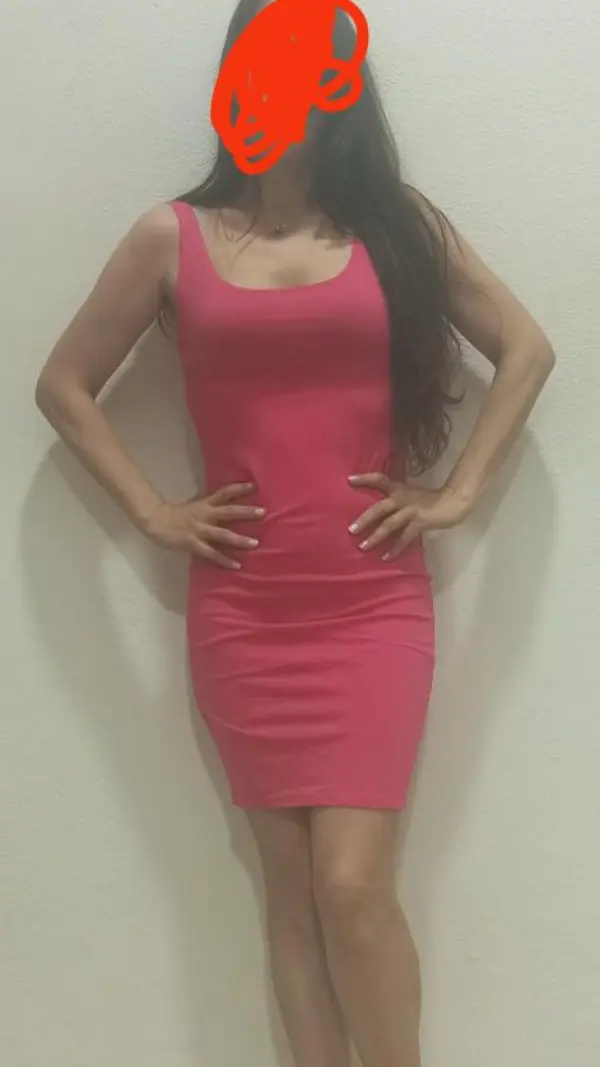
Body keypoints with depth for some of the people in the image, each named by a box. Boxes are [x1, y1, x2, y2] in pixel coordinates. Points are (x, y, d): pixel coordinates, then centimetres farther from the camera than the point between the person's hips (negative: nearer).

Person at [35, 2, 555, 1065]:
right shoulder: (172, 237, 5)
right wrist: (154, 514, 2)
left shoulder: (397, 224, 6)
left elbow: (527, 349, 12)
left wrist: (458, 493, 2)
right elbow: (64, 387, 12)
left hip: (372, 602, -1)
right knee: (292, 889, 6)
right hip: (241, 611, 1)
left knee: (353, 887, -7)